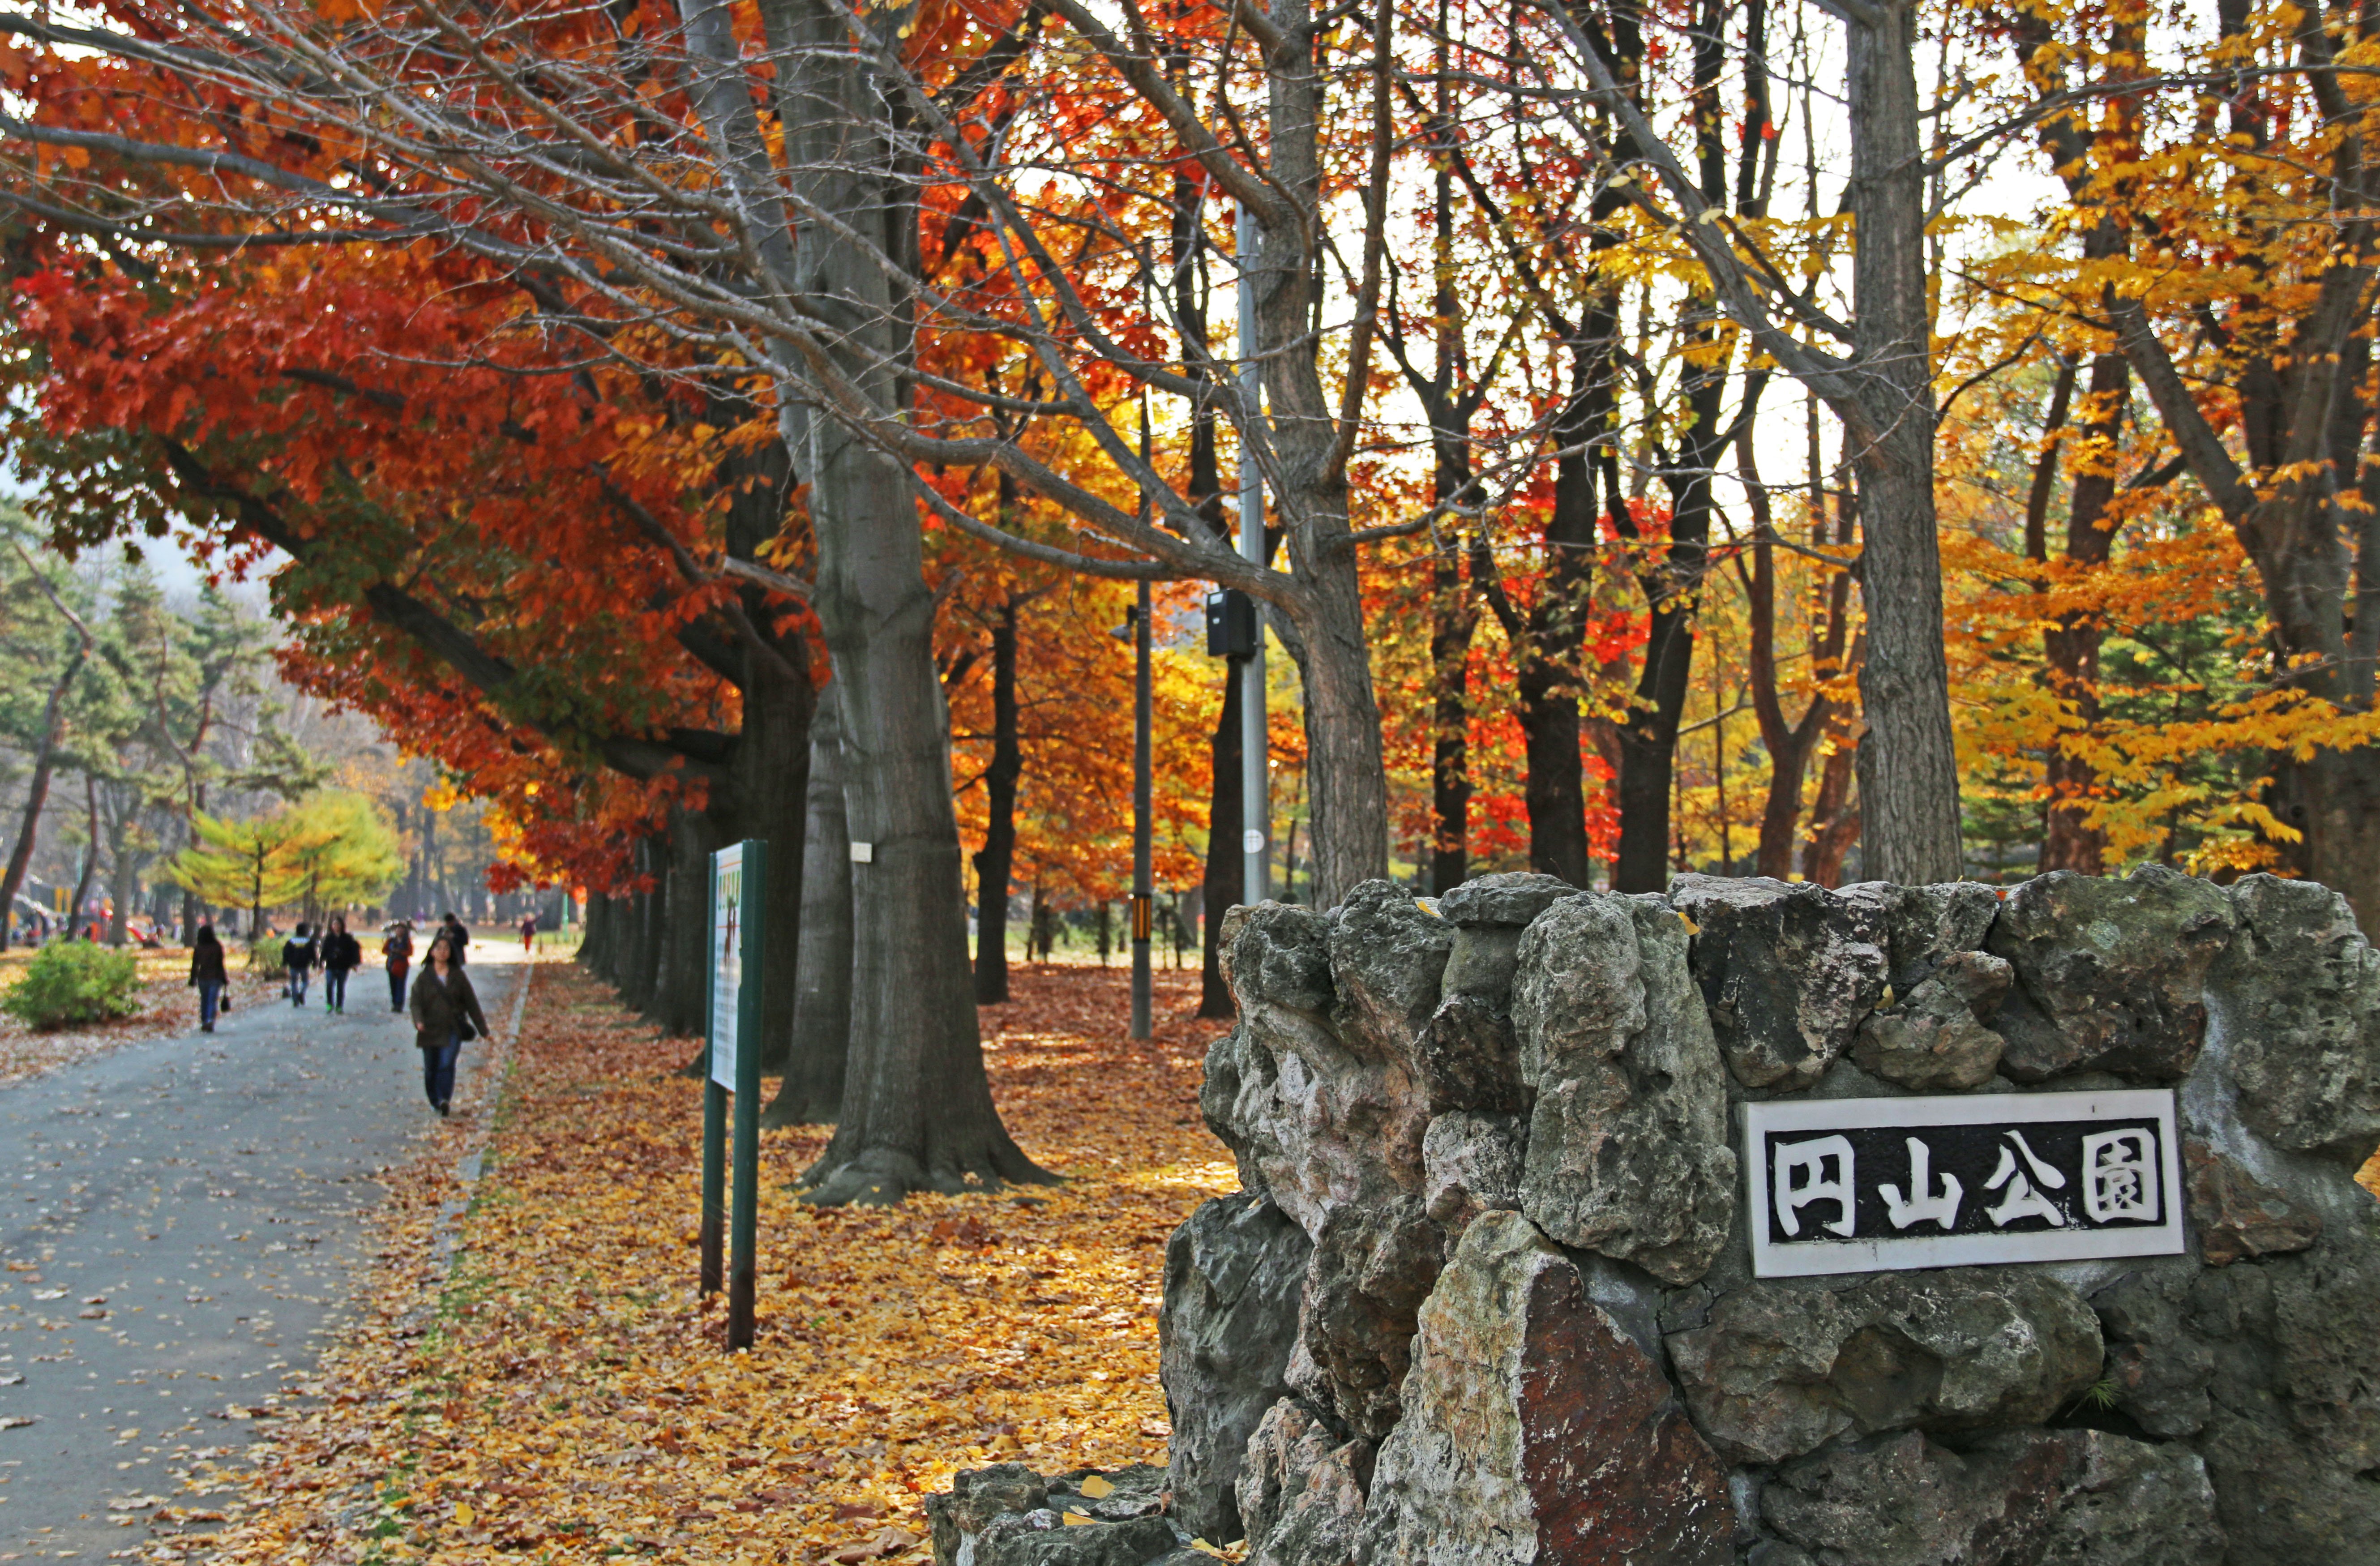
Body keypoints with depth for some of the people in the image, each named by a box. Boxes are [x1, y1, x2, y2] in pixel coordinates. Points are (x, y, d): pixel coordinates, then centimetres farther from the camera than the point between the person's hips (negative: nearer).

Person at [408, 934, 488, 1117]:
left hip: (453, 1030, -1)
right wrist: (418, 1021, -24)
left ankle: (444, 1099, -25)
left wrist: (483, 1029, 10)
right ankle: (434, 1101, 25)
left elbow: (471, 1003, 9)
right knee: (431, 1068, 8)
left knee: (447, 1064, -18)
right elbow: (416, 1001, -3)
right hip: (430, 1030, 1)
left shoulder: (458, 976, 5)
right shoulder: (425, 977, 3)